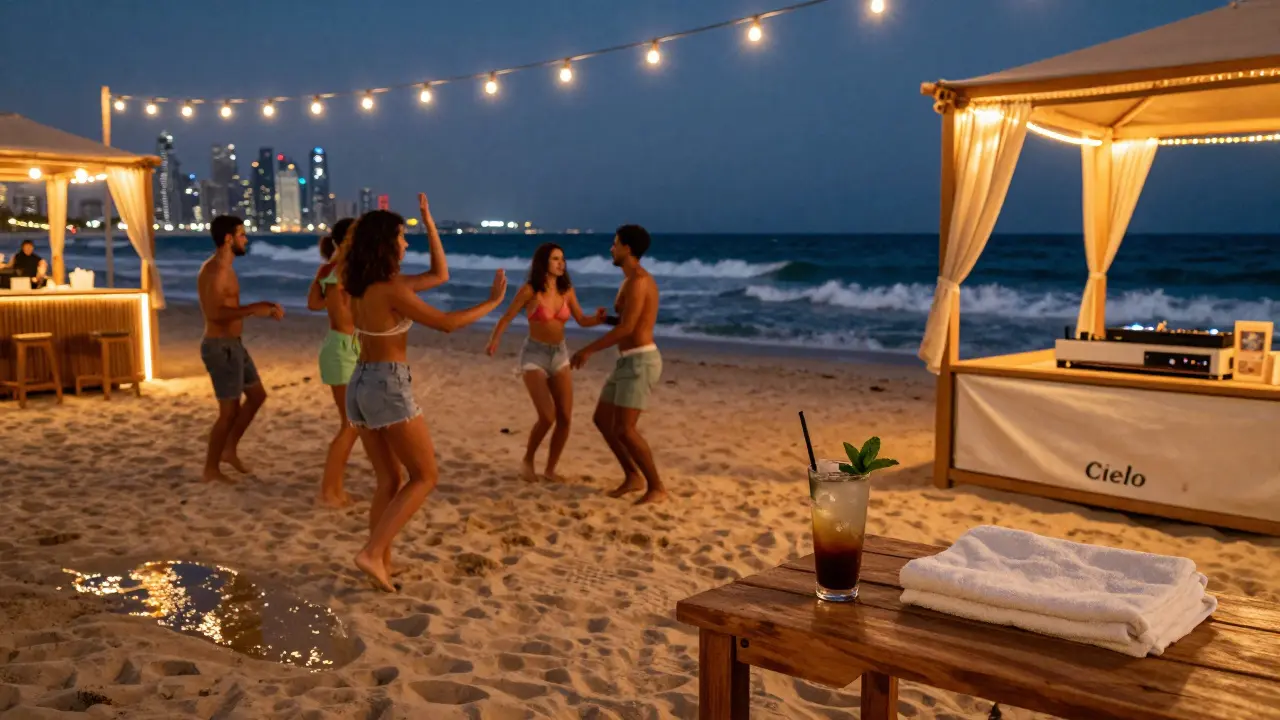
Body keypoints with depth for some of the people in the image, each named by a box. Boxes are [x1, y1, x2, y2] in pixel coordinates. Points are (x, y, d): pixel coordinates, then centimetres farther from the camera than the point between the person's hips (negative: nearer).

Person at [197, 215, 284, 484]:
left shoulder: (224, 268, 13)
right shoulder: (214, 270, -20)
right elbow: (213, 313, -30)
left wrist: (262, 308, 10)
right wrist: (253, 309, -29)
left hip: (232, 345, 10)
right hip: (221, 348, -10)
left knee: (257, 396, 19)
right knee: (230, 412, -1)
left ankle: (229, 450, 29)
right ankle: (211, 470, 12)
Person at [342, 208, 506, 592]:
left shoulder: (360, 284, 7)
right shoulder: (391, 290, -18)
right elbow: (447, 323, -15)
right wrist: (492, 302, -3)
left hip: (361, 384, 9)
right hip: (388, 387, -9)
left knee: (389, 480, 16)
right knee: (425, 477, 3)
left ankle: (382, 562, 17)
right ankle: (373, 552, -6)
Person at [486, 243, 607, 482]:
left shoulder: (566, 290, 0)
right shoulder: (529, 290, -12)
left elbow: (582, 320, 5)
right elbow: (507, 318, -7)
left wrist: (597, 319, -17)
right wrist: (493, 341, -22)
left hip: (559, 355, 5)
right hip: (534, 356, -5)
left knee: (565, 418, -2)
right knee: (547, 417, -16)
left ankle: (550, 470, 14)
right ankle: (527, 461, 11)